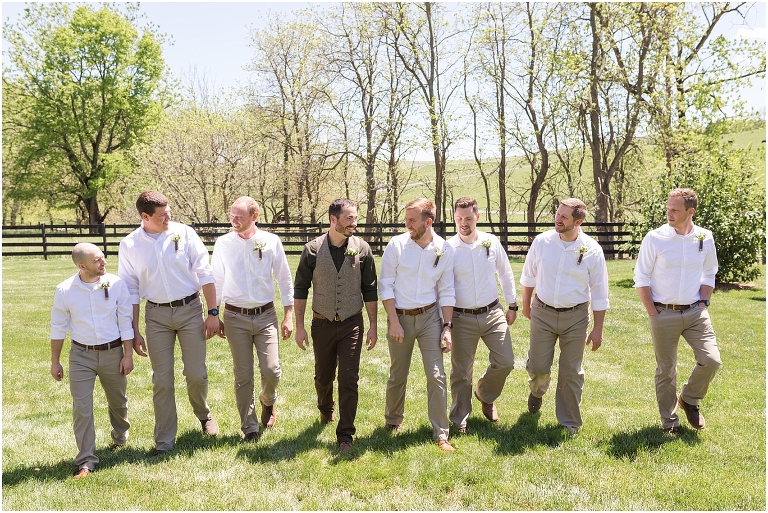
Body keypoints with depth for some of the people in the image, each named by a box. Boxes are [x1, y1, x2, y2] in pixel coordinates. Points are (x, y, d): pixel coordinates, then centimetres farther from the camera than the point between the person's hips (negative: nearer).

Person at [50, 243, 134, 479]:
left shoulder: (116, 284, -10)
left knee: (118, 401, 19)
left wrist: (128, 355, -3)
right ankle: (86, 460, 9)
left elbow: (125, 322, -3)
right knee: (81, 408, -2)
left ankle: (120, 437, 47)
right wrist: (55, 362, 5)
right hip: (81, 355, -1)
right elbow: (58, 328, 1)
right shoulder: (65, 290, -10)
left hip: (113, 352, 1)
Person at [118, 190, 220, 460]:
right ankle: (164, 442, 18)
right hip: (156, 315, 1)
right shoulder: (129, 245, -2)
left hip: (190, 309, -1)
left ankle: (203, 414, 35)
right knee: (162, 380, 5)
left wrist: (213, 313, -5)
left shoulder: (184, 233, -6)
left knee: (196, 374, 3)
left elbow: (205, 273, -2)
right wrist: (133, 331, 5)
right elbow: (130, 290, 5)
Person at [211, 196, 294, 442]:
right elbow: (216, 281, 8)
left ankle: (267, 402, 28)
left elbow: (285, 280, 4)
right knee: (243, 375, 3)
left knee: (271, 370, -7)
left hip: (266, 315, 0)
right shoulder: (223, 243, -2)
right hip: (235, 317, 0)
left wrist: (288, 316, 1)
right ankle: (249, 428, 19)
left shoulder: (271, 242, -3)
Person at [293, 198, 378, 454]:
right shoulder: (313, 249, -6)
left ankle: (345, 435, 9)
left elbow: (370, 289, 2)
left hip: (352, 323, 0)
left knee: (349, 379, -4)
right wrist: (299, 326, -2)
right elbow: (301, 288, 0)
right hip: (322, 324, 1)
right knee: (323, 377, 15)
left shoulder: (362, 248, -4)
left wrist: (373, 326, 2)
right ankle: (325, 409, 47)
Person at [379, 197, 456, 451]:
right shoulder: (396, 244, -9)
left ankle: (441, 434, 7)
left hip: (429, 316, 1)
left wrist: (447, 326, -2)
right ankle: (393, 421, 36)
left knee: (436, 376, -4)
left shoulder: (444, 249, -4)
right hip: (400, 316, 0)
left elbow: (446, 291, 3)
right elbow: (385, 285, -6)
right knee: (397, 375, 12)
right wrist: (394, 321, -10)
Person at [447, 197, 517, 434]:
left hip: (493, 313, 3)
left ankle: (485, 396, 33)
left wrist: (512, 306, 14)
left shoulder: (492, 242, -1)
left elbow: (505, 274, 12)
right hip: (462, 318, -3)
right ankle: (460, 419, 25)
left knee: (505, 362, 2)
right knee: (461, 371, 6)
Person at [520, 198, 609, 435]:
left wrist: (598, 329, -3)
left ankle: (570, 424, 23)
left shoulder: (592, 250, -10)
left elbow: (599, 293, -4)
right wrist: (526, 305, 16)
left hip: (576, 317, -1)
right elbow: (528, 276, 9)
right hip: (542, 313, 1)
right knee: (537, 366, 6)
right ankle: (537, 391, 43)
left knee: (571, 372, 6)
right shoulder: (542, 242, -6)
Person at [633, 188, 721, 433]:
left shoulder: (705, 238, 1)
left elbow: (709, 275, 15)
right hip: (664, 314, -2)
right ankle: (669, 421, 23)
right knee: (666, 370, 6)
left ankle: (689, 399, 22)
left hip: (695, 312, 3)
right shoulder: (655, 238, -8)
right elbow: (641, 278, -3)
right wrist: (652, 312, -6)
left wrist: (703, 302, 4)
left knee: (711, 360, -7)